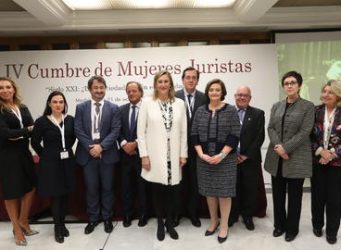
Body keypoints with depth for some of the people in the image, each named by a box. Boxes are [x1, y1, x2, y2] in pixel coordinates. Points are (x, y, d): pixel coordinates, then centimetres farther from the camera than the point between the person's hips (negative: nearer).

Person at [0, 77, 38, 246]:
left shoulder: (23, 108, 9)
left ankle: (23, 222, 31)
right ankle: (17, 229, 24)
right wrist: (27, 130, -10)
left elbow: (33, 128, 0)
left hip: (24, 153, 5)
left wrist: (18, 135, -17)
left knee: (30, 187, 10)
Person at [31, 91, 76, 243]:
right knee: (55, 195, 5)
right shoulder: (42, 121, -11)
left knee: (65, 194, 11)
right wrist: (46, 155, 3)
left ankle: (62, 224, 28)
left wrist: (67, 149, 9)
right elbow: (35, 142, -1)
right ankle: (57, 227, 22)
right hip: (50, 163, -3)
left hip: (67, 161, 3)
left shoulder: (70, 120, -1)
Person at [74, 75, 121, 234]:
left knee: (107, 187, 10)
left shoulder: (113, 108, 1)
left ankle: (107, 218, 26)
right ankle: (93, 218, 25)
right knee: (91, 188, 9)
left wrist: (101, 146, -16)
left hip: (107, 154, 0)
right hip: (88, 154, 1)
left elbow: (115, 131, -6)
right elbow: (78, 130, -2)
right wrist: (90, 147, -13)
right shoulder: (81, 107, 5)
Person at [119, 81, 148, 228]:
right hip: (125, 154, 4)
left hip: (141, 153, -4)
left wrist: (135, 144, -15)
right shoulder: (122, 109, 10)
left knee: (142, 186, 8)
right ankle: (127, 215, 27)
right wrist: (124, 144, -10)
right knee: (126, 186, 13)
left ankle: (143, 214, 25)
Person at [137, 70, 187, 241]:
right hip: (154, 156, -1)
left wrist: (183, 154, 2)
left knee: (171, 191, 9)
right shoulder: (147, 103, -3)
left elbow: (183, 131, 5)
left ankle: (169, 223, 28)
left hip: (173, 156, 2)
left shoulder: (179, 104, 3)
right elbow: (141, 131, -3)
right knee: (157, 191, 9)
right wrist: (144, 155, -8)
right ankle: (160, 224, 27)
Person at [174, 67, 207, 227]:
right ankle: (177, 212, 27)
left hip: (197, 145, 1)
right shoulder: (174, 97, -3)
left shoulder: (204, 98, 0)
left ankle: (193, 212, 28)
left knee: (195, 181, 12)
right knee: (179, 180, 11)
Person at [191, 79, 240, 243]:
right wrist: (201, 154, -9)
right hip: (204, 159, 3)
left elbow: (234, 136, -8)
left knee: (224, 191, 3)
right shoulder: (200, 111, 6)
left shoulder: (231, 110, -2)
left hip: (225, 159, -3)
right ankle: (213, 221, 29)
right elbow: (194, 135, 3)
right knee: (209, 191, 11)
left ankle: (224, 225, 18)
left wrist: (222, 155, -16)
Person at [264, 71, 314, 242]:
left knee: (294, 195, 8)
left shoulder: (308, 106, -2)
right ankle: (279, 225, 29)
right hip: (276, 158, 4)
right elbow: (270, 128, 3)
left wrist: (285, 148, -17)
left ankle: (292, 228, 24)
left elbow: (305, 132, -11)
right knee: (277, 194, 12)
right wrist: (278, 147, -13)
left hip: (296, 158, -4)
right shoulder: (276, 106, 11)